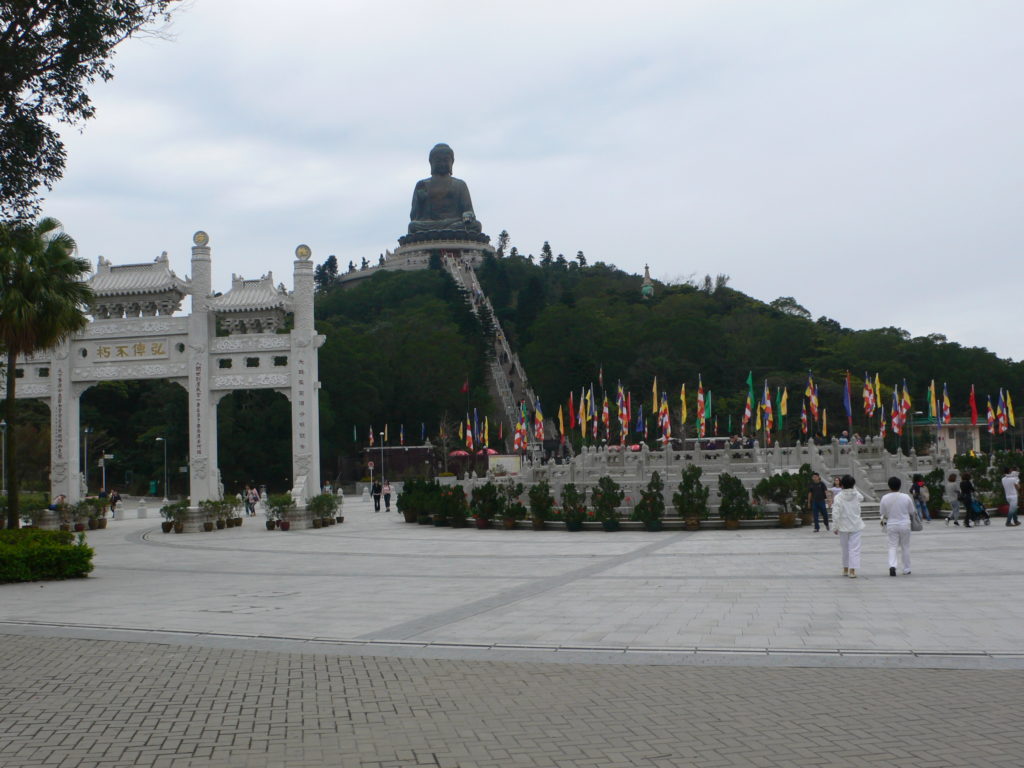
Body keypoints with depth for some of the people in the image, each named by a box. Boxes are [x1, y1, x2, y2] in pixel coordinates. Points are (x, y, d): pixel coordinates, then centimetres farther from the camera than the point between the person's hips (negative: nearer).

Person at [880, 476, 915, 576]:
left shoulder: (885, 498, -7)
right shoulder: (906, 497, -8)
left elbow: (882, 513, 0)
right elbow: (912, 511, 2)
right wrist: (915, 512, 25)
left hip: (891, 525, 0)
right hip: (904, 525, 0)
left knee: (892, 547, 4)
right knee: (905, 547, 12)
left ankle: (892, 565, -19)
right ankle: (906, 570, 20)